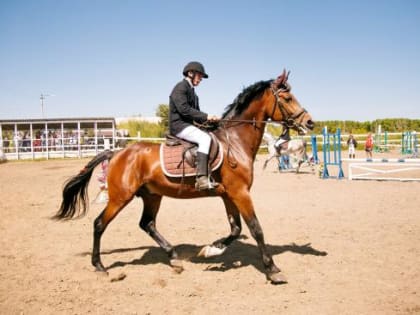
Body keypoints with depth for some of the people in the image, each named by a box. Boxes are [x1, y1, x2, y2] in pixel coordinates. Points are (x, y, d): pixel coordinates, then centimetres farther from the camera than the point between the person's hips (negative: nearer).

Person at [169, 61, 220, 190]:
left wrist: (209, 119, 3)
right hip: (179, 125, -10)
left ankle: (212, 177, -1)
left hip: (188, 125, 10)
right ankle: (201, 179, -37)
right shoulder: (180, 87, -8)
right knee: (205, 138, -29)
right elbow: (184, 109, -21)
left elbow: (196, 113, 21)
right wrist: (206, 117, -20)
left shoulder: (191, 91, 22)